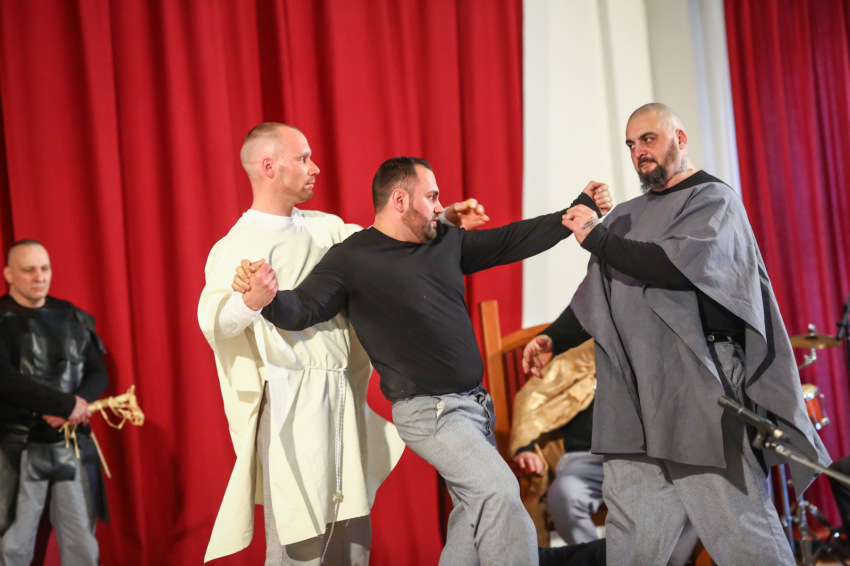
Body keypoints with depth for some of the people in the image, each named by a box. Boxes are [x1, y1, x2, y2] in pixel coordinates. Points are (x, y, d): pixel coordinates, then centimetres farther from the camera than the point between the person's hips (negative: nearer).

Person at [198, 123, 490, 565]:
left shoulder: (325, 228, 15)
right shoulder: (238, 246, -8)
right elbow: (213, 320, -23)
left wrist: (442, 219, 15)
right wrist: (249, 300, -45)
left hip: (343, 396, 7)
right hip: (293, 400, -7)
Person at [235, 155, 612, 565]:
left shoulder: (446, 242, 11)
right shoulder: (352, 259, -8)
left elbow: (512, 241, 16)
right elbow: (303, 309, -15)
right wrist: (271, 301, -39)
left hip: (474, 404, 8)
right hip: (428, 410, -8)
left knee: (476, 513, 11)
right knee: (500, 493, -19)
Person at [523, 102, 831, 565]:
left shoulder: (714, 199, 1)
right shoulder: (625, 216, 20)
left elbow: (679, 265, -17)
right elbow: (594, 298, 27)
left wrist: (597, 238, -10)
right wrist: (553, 339, 12)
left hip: (700, 391, -6)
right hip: (632, 401, 6)